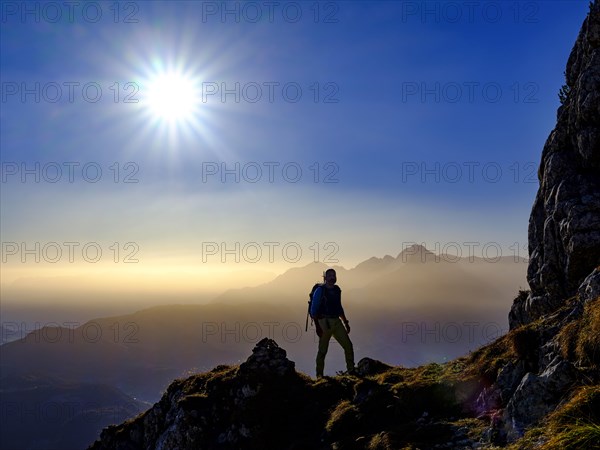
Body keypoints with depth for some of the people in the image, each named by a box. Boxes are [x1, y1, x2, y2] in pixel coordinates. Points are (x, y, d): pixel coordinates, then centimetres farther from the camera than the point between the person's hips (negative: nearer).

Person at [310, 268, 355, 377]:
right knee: (323, 350, 0)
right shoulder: (320, 290, -7)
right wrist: (317, 326, -15)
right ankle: (319, 374, 12)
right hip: (325, 322, -6)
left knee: (348, 345, -1)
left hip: (337, 321, 6)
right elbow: (313, 310, -8)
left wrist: (345, 322, 21)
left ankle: (351, 370, 10)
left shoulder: (337, 290, 13)